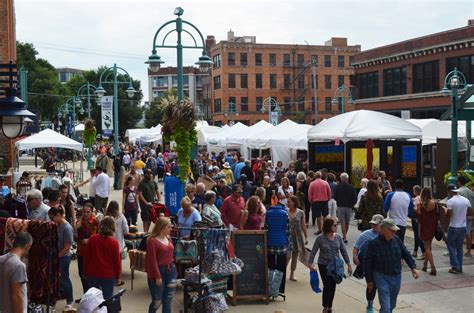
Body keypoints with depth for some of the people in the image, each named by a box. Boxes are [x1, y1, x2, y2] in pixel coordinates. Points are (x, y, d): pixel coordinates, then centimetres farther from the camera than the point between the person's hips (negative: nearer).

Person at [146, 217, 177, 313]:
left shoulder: (168, 238, 8)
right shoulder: (152, 240, -14)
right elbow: (152, 260, -15)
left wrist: (173, 269, 10)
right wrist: (157, 276, -16)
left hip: (171, 271, 6)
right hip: (159, 272, -6)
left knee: (167, 301, 10)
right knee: (157, 302, 2)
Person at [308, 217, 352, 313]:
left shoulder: (338, 237, -2)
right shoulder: (320, 238, -12)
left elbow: (343, 251, 5)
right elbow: (313, 252, -8)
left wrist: (348, 264, 5)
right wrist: (311, 264, -18)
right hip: (324, 266, -3)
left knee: (333, 287, 9)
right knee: (327, 286, -9)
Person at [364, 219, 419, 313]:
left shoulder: (397, 240, -1)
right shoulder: (373, 243, -14)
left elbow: (406, 254, 11)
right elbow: (367, 262, -7)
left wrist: (413, 267, 0)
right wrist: (369, 280, -3)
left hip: (396, 277, 5)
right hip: (382, 277, -5)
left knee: (392, 305, 19)